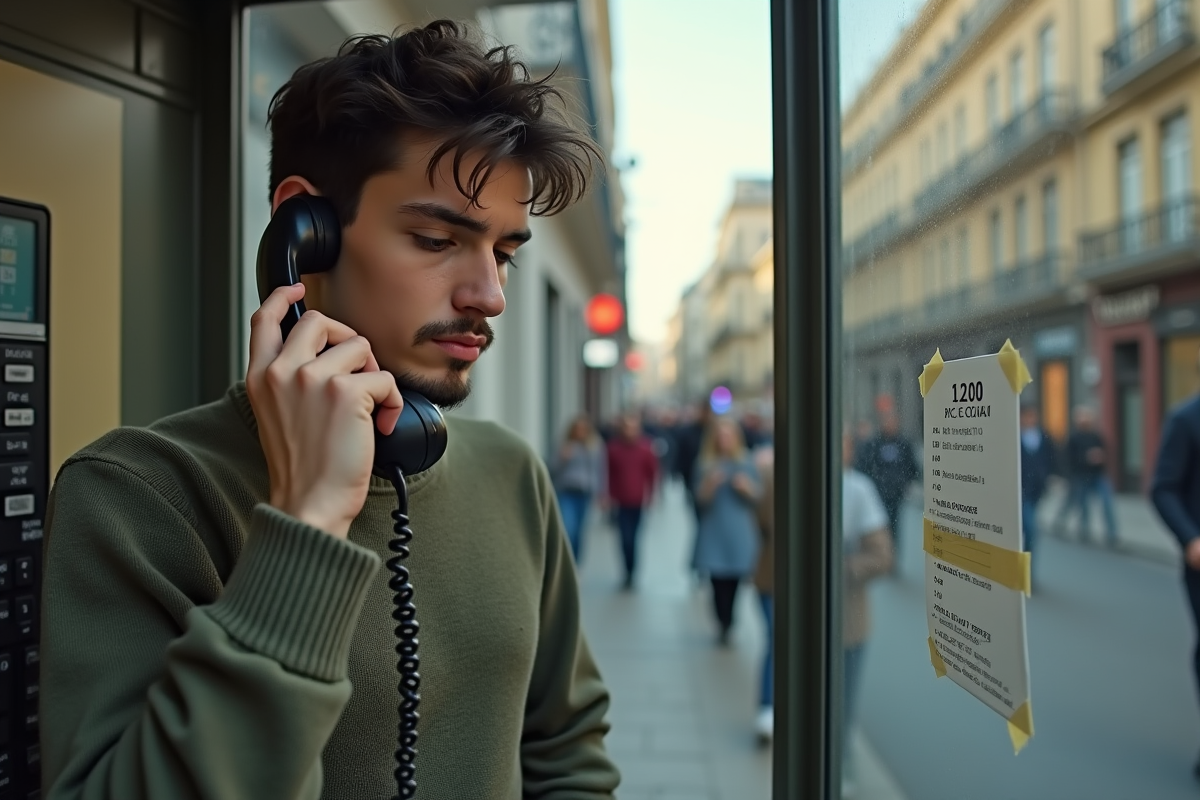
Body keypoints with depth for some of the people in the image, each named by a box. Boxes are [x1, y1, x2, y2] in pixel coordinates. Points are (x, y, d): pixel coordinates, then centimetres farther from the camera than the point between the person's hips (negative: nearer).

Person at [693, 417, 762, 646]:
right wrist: (710, 484, -22)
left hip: (740, 532, 1)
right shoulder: (706, 463, 2)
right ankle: (724, 625, 10)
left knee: (734, 580, -1)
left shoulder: (746, 462, 6)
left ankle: (726, 625, 19)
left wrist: (746, 487, -14)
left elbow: (758, 494, 6)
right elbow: (701, 497, -3)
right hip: (714, 531, -1)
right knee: (719, 581, -6)